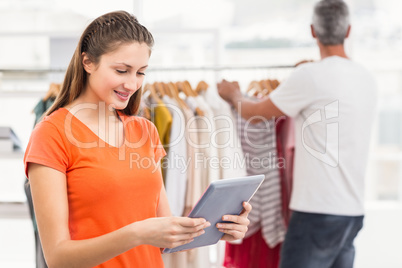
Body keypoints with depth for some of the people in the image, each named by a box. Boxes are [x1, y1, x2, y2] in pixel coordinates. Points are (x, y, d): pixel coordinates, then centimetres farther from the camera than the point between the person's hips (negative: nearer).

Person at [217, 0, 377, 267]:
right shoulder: (368, 79, 9)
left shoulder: (310, 75, -11)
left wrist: (234, 95, 21)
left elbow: (254, 112, 0)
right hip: (354, 211, 7)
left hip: (318, 212, -7)